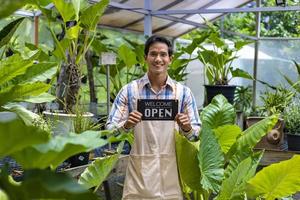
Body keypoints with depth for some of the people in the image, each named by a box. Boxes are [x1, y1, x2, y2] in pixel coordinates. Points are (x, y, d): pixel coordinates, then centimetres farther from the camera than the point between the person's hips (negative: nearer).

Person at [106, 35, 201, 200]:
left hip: (172, 169, 1)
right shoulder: (129, 90, -1)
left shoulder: (183, 92, 2)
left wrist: (187, 128, -16)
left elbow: (196, 130, 5)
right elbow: (110, 129, -1)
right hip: (139, 170, -1)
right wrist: (126, 125, -20)